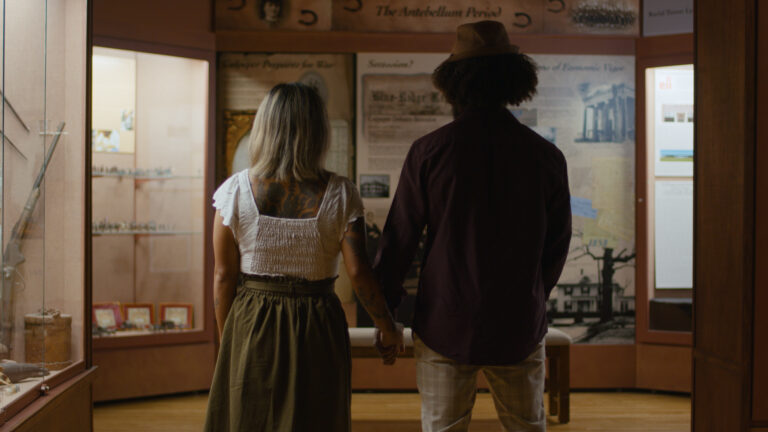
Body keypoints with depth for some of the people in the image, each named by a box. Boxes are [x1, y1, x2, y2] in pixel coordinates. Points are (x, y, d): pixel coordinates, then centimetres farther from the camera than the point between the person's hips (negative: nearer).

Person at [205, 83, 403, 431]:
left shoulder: (234, 192, -6)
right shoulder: (339, 194, -8)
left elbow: (223, 276, -3)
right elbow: (358, 272, -12)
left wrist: (227, 340, 9)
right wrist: (388, 329, 2)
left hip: (251, 329, 0)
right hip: (318, 334, 0)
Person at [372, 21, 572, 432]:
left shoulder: (428, 150, -9)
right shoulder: (547, 156, -4)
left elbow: (398, 239, -6)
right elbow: (557, 246, 5)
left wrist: (383, 312, 8)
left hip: (444, 325, -1)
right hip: (520, 328, 2)